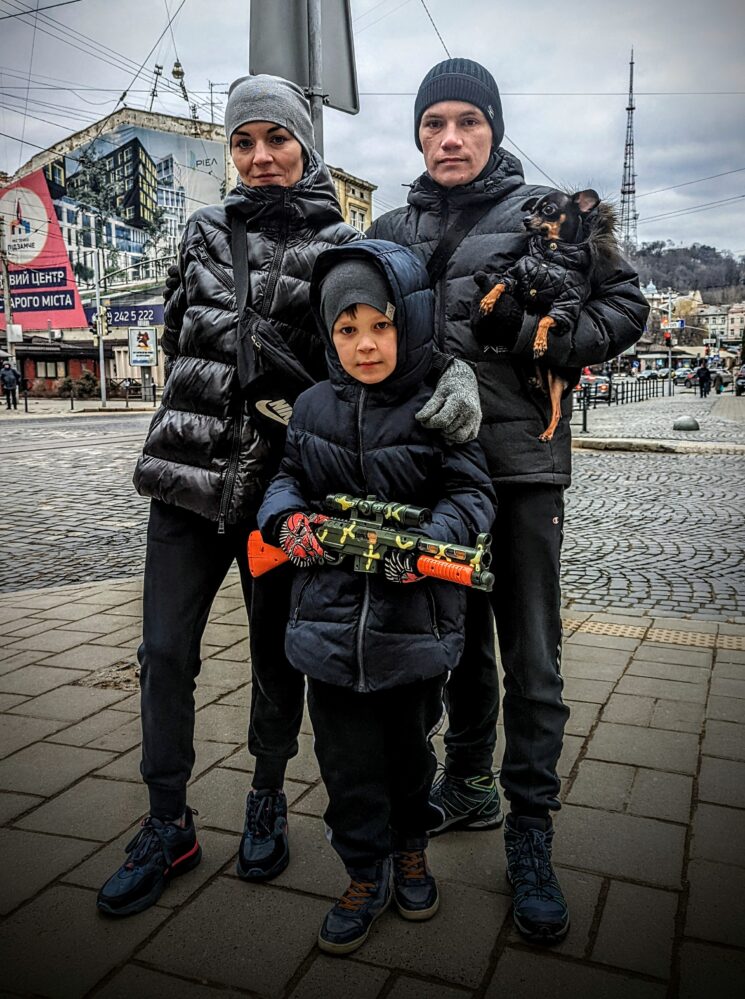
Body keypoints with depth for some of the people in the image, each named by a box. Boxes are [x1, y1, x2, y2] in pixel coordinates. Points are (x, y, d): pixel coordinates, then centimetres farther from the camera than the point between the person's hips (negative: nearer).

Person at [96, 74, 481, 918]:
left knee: (277, 651, 9)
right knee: (164, 651, 2)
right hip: (189, 471, 3)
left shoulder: (342, 245, 3)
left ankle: (267, 801, 32)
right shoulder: (205, 230, 12)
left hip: (282, 479, -2)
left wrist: (454, 374, -29)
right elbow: (180, 336, 16)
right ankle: (167, 825, 20)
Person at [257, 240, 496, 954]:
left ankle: (410, 846, 45)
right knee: (346, 754, 10)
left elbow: (470, 494, -8)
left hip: (416, 615, -1)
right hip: (332, 612, 2)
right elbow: (290, 477, 13)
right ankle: (366, 871, 32)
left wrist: (426, 541, -25)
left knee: (409, 742, 19)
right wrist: (288, 518, -9)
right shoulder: (313, 409, 2)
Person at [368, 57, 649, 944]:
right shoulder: (393, 229, 12)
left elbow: (624, 306, 2)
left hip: (520, 460, -3)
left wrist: (535, 336, -14)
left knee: (531, 656, 1)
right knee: (459, 638, 16)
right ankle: (468, 786, 35)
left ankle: (530, 838, 16)